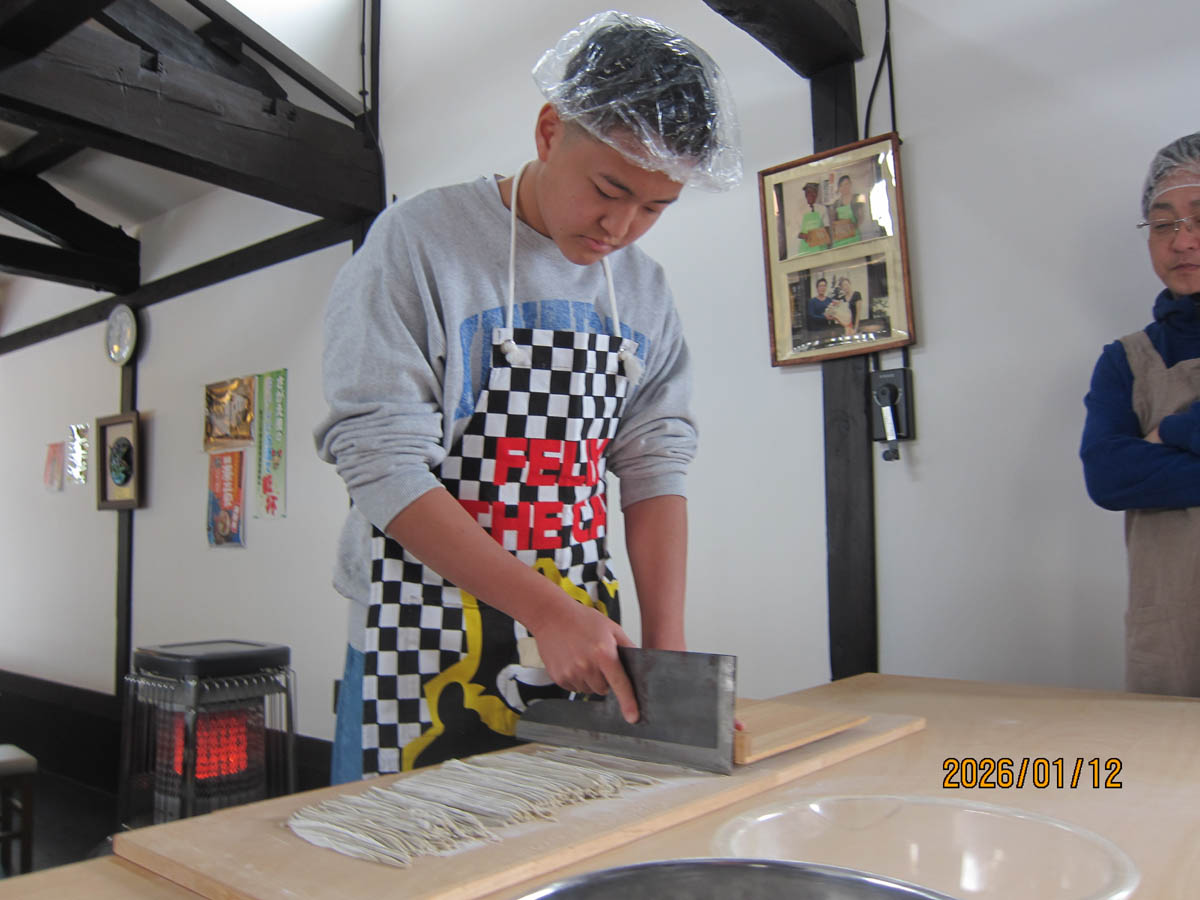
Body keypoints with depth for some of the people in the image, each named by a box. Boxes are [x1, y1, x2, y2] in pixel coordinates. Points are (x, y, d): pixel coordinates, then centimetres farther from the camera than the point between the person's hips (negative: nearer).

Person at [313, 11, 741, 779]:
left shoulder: (646, 294, 7)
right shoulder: (419, 242, -9)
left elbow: (656, 469, 4)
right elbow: (382, 464, -16)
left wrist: (668, 648, -7)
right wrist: (547, 609, -20)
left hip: (587, 654, 5)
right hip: (429, 655, -4)